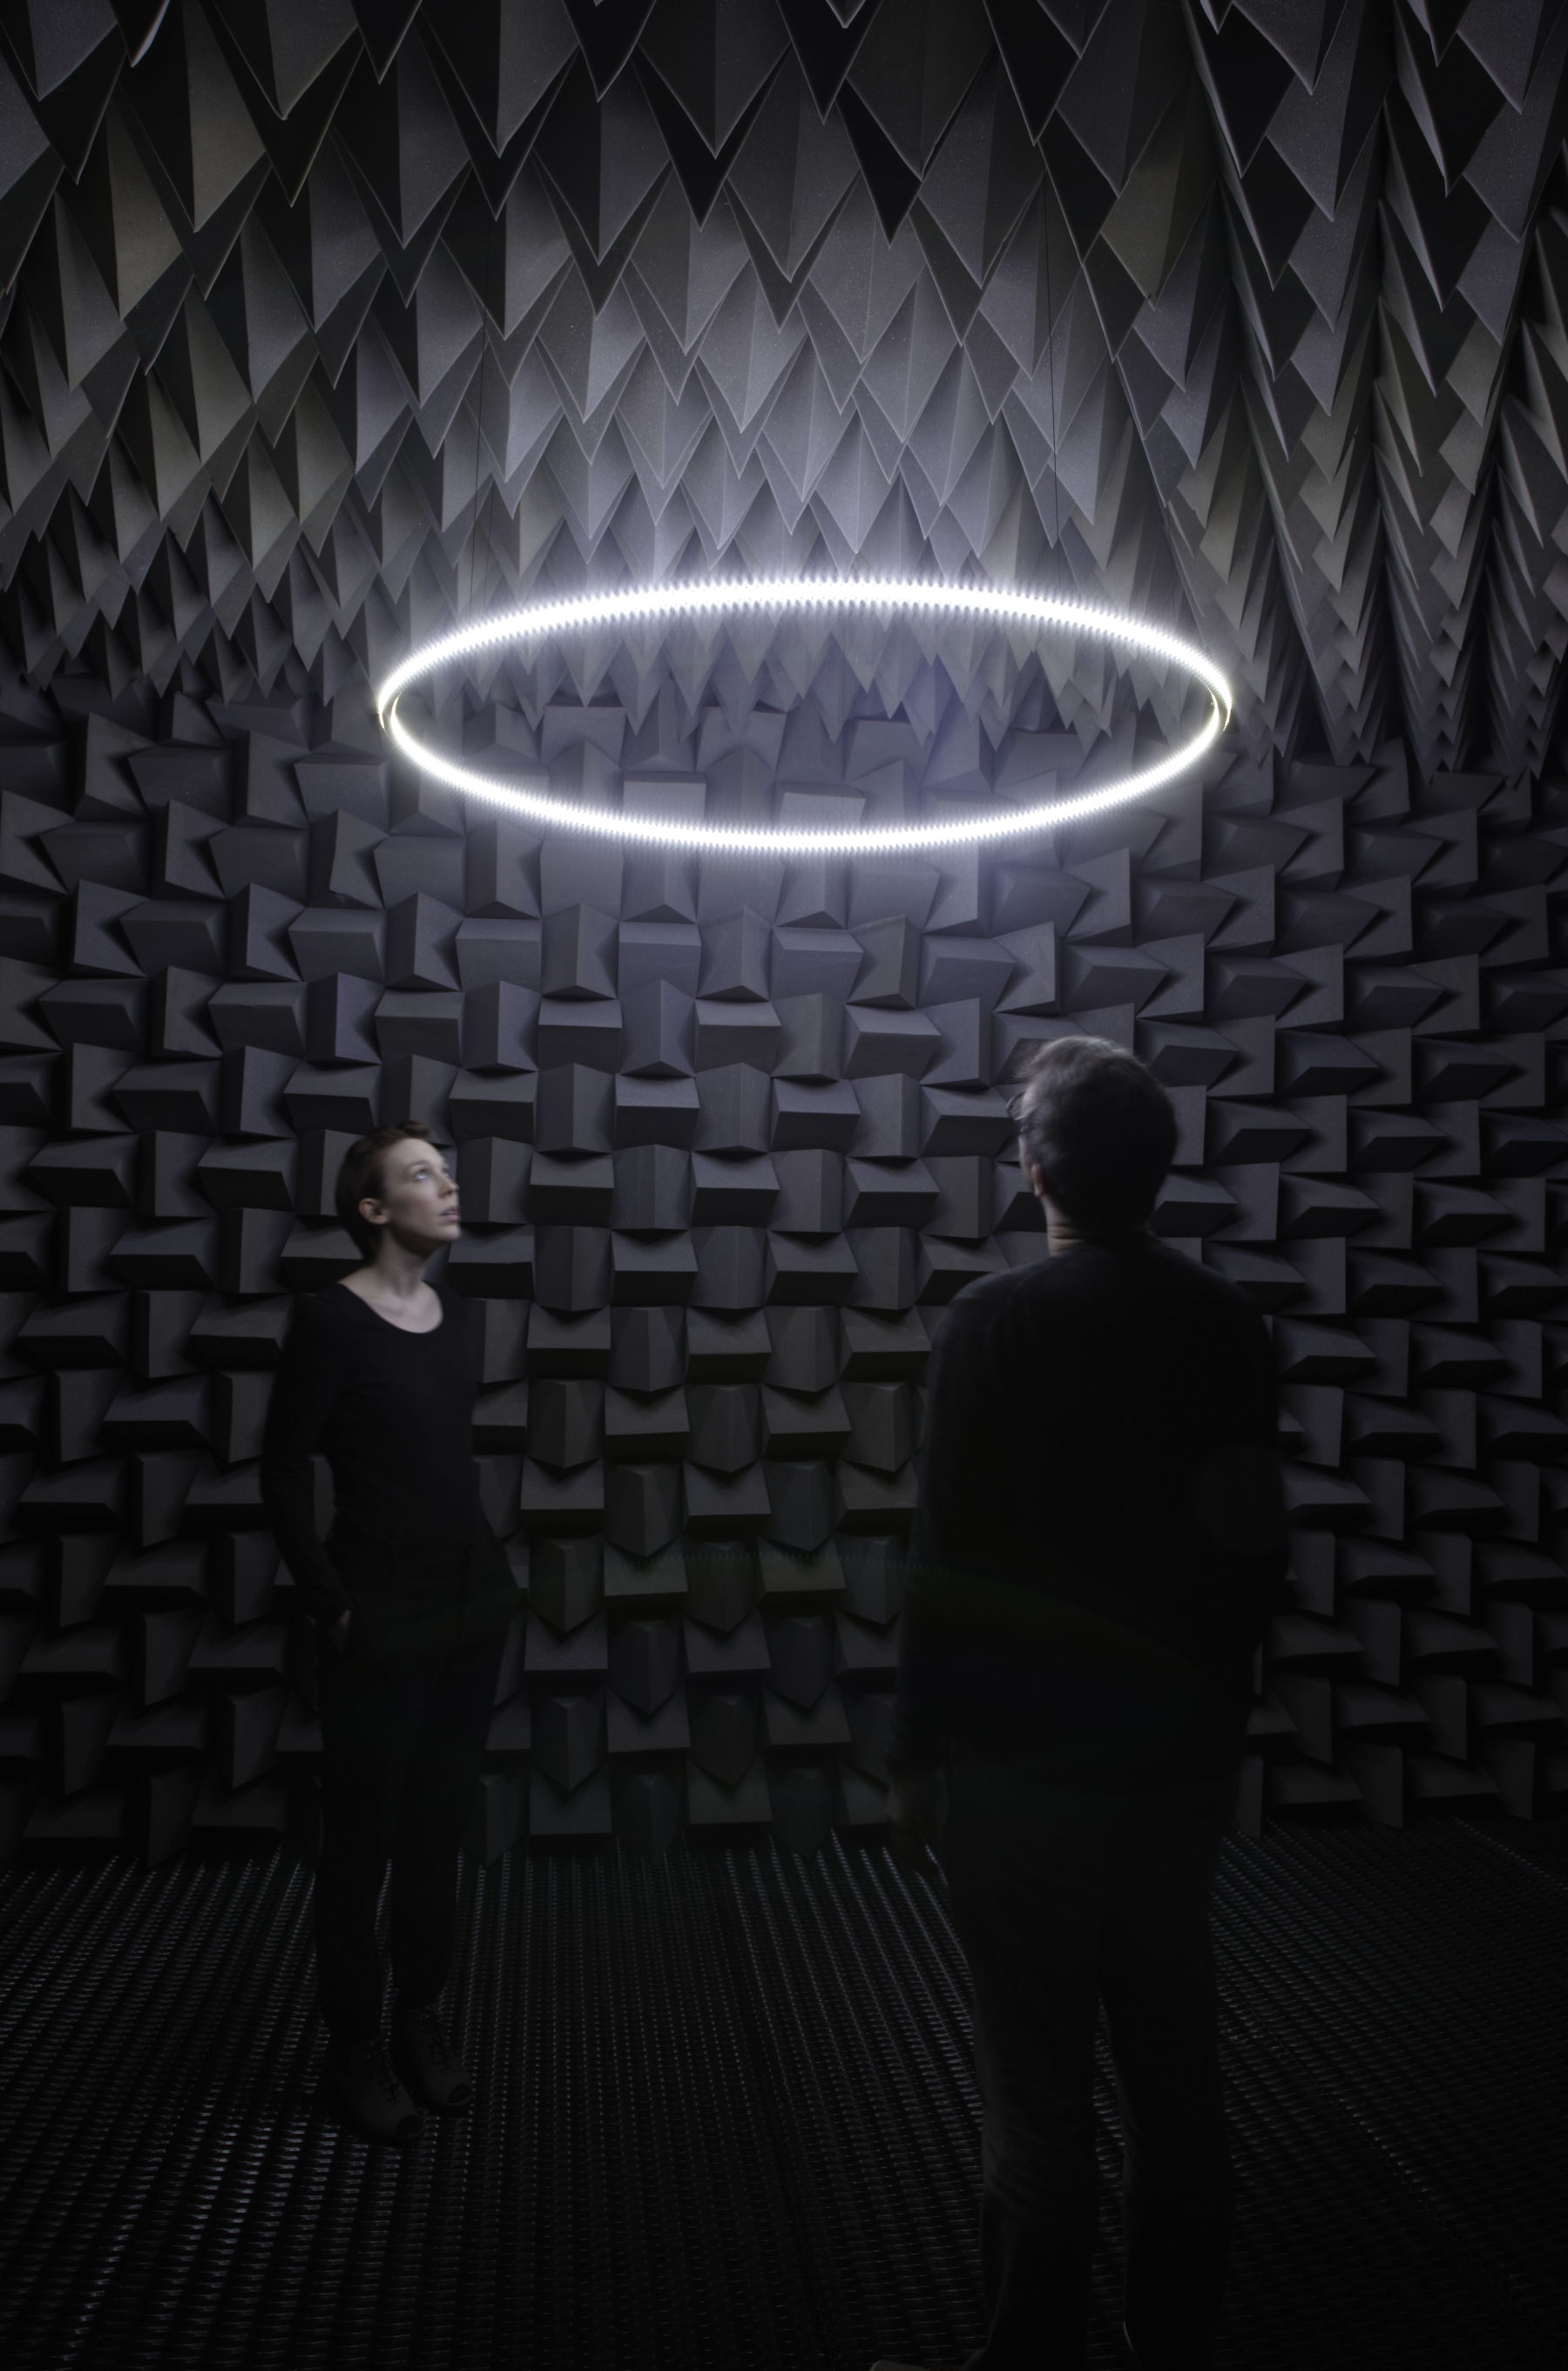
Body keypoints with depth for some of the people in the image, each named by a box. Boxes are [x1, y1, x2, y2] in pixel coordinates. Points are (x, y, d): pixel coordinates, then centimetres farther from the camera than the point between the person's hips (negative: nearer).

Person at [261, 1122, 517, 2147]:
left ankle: (423, 2023, 33)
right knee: (364, 1840, 9)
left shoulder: (450, 1311, 4)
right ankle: (356, 2049, 27)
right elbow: (285, 1472, -11)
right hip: (383, 1620, -5)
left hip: (471, 1611, 6)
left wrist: (494, 1564, 9)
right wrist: (332, 1606, -10)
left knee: (439, 1829, 16)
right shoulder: (330, 1320, -14)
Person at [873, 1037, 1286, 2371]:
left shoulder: (998, 1321, -15)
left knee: (1039, 2088, 6)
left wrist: (916, 1755, -4)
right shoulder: (1230, 1325, 1)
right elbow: (1257, 1551, 8)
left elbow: (950, 1556, -14)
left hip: (1024, 1761, -5)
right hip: (1182, 1753, 6)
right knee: (1175, 2072, 18)